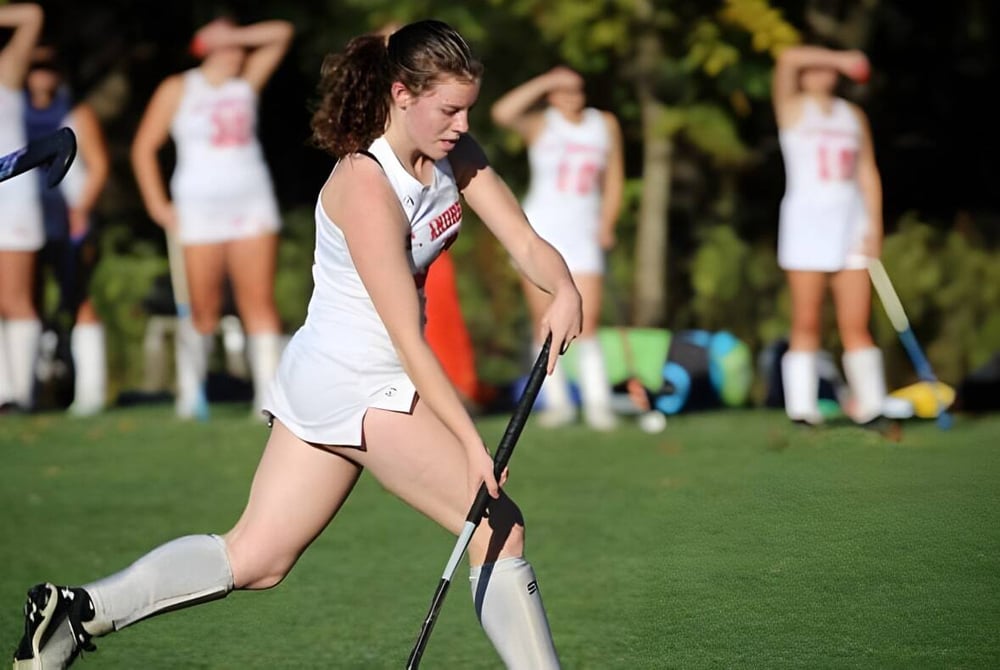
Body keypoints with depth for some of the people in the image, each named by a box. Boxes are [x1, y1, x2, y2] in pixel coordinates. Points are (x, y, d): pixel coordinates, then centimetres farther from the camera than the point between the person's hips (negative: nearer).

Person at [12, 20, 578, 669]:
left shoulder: (452, 152, 1)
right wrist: (471, 442, -25)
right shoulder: (365, 184, -23)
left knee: (255, 557, 10)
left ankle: (79, 611, 10)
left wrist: (564, 291, -22)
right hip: (358, 383, -9)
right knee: (500, 525, -6)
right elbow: (409, 341, -23)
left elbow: (526, 242, 1)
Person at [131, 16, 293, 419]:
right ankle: (190, 393, 12)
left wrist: (235, 36, 0)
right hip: (198, 209, -3)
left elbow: (280, 34, 9)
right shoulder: (178, 90, 4)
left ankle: (268, 393, -10)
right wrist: (157, 205, -5)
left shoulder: (247, 83, 13)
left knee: (259, 300, -7)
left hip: (252, 204, 3)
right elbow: (144, 147, 3)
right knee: (203, 310, -2)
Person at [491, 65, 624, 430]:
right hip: (540, 232, -1)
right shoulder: (540, 125, -3)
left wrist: (606, 225, 3)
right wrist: (545, 82, -22)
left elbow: (613, 180, 15)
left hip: (583, 236, 1)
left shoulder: (605, 125, 8)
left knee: (586, 324, -8)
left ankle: (598, 403, -7)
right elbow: (502, 112, -24)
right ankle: (557, 401, 5)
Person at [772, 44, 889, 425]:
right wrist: (841, 59, -14)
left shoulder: (854, 116, 15)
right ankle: (802, 405, -5)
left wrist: (874, 223, 4)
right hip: (805, 220, -3)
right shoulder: (793, 108, 5)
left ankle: (868, 403, -2)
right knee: (806, 323, -6)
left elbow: (868, 172, 13)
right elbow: (788, 58, -13)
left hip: (850, 221, 3)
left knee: (855, 324, -2)